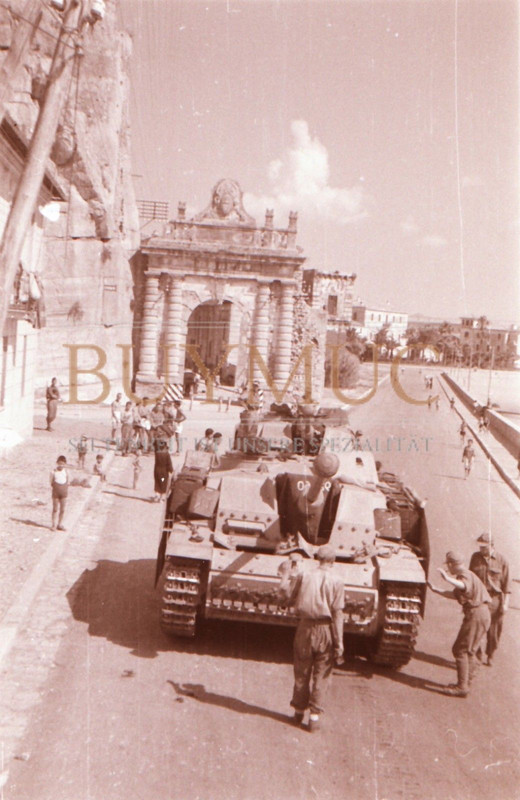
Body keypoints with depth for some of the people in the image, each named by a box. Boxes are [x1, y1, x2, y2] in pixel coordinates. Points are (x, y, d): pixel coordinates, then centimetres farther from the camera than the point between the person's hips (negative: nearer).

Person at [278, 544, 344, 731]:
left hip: (305, 628, 2)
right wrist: (339, 642, -8)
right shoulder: (336, 581, -8)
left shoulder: (303, 576, -3)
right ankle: (314, 716, 10)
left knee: (302, 672, 16)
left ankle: (299, 711, 26)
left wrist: (285, 575, 16)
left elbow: (287, 598, 4)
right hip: (326, 630, -2)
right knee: (321, 675, 9)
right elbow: (337, 613, -10)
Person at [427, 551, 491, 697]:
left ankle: (462, 687, -6)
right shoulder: (467, 575, 21)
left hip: (476, 615, -10)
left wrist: (448, 579, -56)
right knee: (469, 650, 19)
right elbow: (456, 594, 32)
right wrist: (436, 590, 36)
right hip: (481, 614, 10)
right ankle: (466, 681, 27)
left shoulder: (465, 575, -12)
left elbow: (464, 586, -39)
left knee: (460, 650, -6)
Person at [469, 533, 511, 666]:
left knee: (493, 631, 7)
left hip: (495, 600, -1)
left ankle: (490, 655, 25)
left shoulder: (501, 560, -3)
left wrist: (505, 603, -4)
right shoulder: (475, 557, 3)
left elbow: (507, 585, 0)